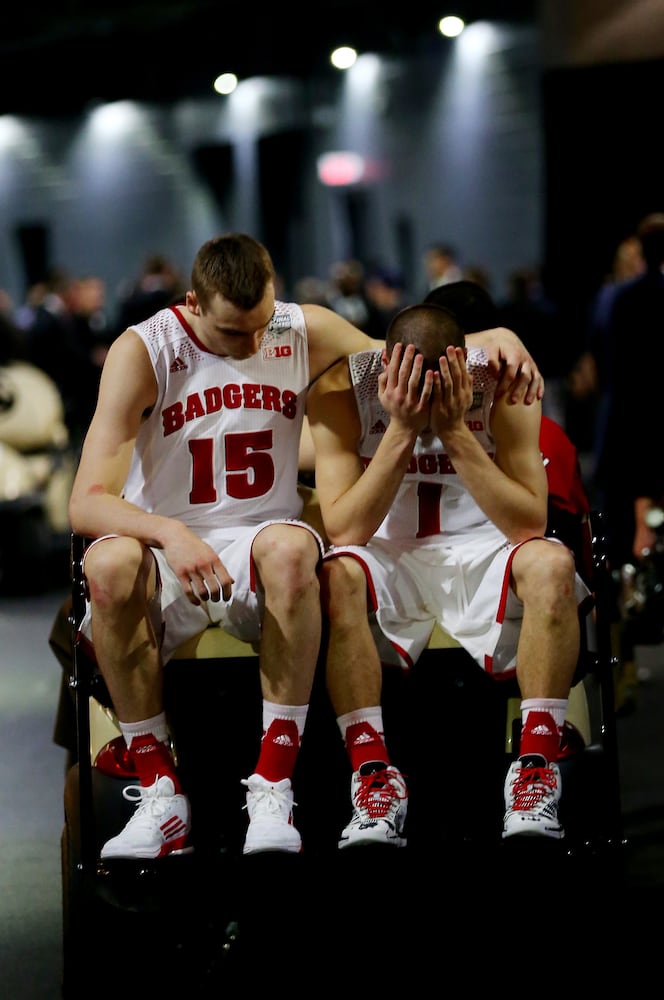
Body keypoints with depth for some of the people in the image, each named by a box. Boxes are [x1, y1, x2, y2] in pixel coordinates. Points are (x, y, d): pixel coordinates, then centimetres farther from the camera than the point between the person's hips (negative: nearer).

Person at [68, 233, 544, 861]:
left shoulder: (303, 333, 1)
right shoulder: (143, 351, -10)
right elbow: (86, 503, -19)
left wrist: (496, 340, -10)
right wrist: (168, 534, -39)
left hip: (257, 561, 2)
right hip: (167, 549, -1)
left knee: (288, 545, -36)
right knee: (108, 563, -37)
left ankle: (274, 787, -32)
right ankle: (159, 793, -26)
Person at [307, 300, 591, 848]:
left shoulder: (501, 382, -13)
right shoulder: (343, 387, -14)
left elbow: (530, 522, -17)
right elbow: (344, 530, -19)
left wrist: (456, 432, -28)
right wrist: (401, 431, -29)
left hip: (480, 552, 0)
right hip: (388, 556, 0)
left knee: (552, 563, -32)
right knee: (337, 574, -35)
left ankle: (536, 768, -27)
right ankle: (375, 777, -30)